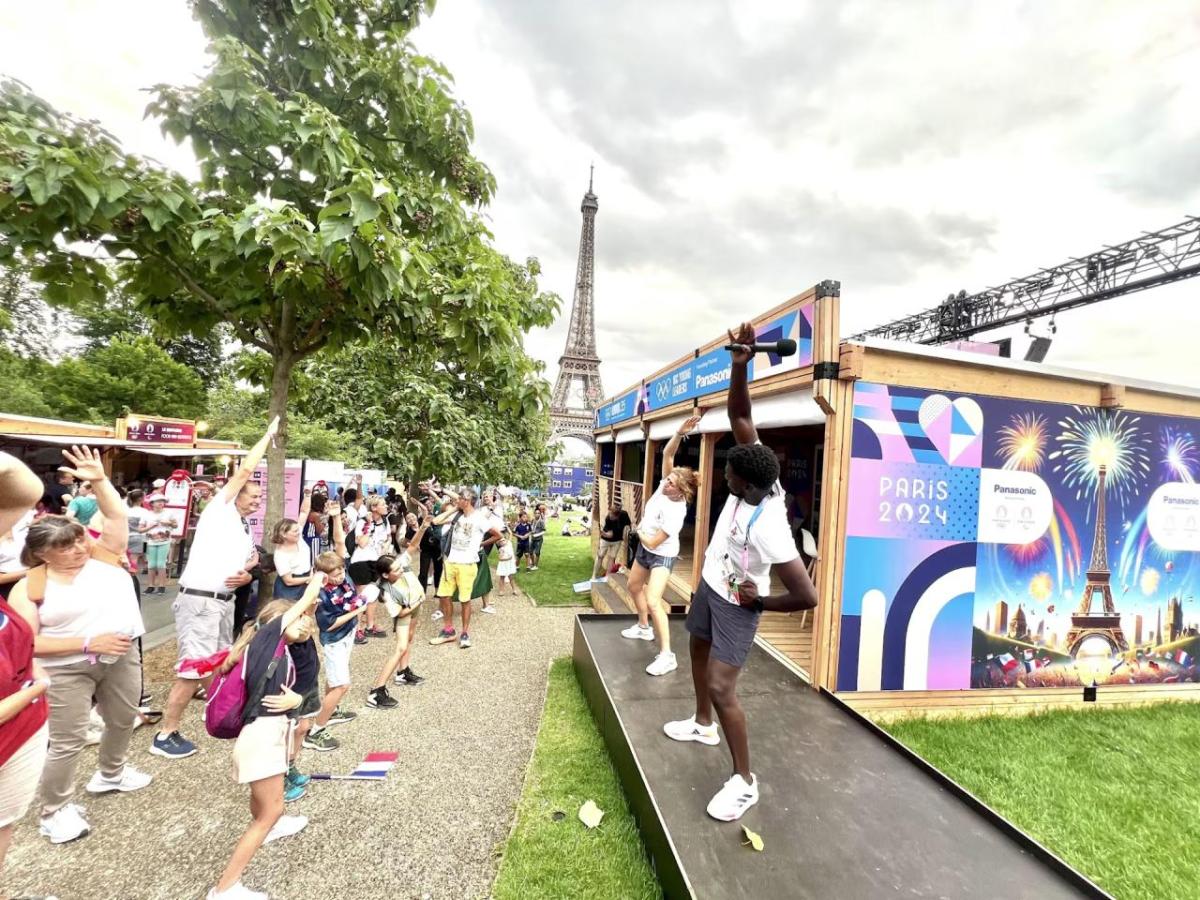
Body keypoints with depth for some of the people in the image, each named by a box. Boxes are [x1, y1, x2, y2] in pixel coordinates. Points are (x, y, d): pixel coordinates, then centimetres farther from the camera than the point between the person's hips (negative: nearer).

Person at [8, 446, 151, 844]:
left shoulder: (105, 556, -3)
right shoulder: (30, 587, -10)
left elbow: (116, 516, -13)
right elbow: (28, 642, -12)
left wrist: (100, 480, -25)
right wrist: (88, 642, -21)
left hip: (122, 658, 4)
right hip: (66, 670, -4)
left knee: (123, 720, 21)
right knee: (67, 742, 4)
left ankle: (110, 774, 48)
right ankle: (55, 811, 27)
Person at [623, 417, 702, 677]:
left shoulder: (676, 512, -33)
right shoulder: (665, 484, -16)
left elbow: (653, 542, -29)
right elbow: (667, 454, -19)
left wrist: (639, 530, -10)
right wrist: (680, 434, -33)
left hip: (662, 556, -9)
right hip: (644, 549, 9)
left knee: (653, 602, -20)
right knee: (634, 587, 25)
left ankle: (666, 656, -14)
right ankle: (643, 627, 47)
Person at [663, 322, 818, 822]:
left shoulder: (770, 529, -38)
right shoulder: (757, 476, -20)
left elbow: (808, 597, -37)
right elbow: (740, 416, -17)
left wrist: (760, 601, -20)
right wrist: (740, 365, -31)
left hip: (737, 603, -8)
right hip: (710, 583, 9)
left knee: (722, 688, -8)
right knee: (699, 651, 25)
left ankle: (744, 781, 12)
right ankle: (703, 725, 49)